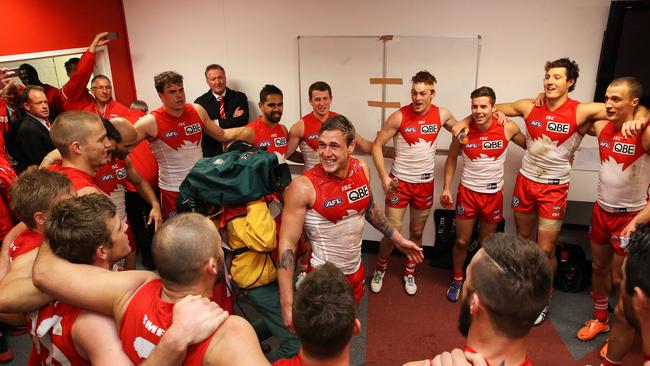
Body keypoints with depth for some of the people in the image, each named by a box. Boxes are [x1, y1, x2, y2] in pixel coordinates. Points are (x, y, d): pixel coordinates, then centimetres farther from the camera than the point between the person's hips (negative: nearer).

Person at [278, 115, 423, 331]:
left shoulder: (362, 169, -8)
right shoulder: (303, 187, -25)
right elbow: (287, 243, -22)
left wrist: (398, 239, 15)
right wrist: (287, 304, -25)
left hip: (356, 270, 6)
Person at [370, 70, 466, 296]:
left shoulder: (442, 115, -4)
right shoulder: (399, 116, -14)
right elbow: (376, 145, -9)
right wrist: (383, 177, -17)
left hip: (425, 184, 3)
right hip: (400, 182, -3)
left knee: (417, 232, 15)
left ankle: (409, 272, 37)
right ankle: (380, 268, 26)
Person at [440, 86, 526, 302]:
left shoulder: (508, 128, -12)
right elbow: (452, 158, 3)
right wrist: (446, 187, -1)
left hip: (493, 194, 1)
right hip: (467, 192, 0)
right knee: (461, 242, 8)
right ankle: (457, 280, 32)